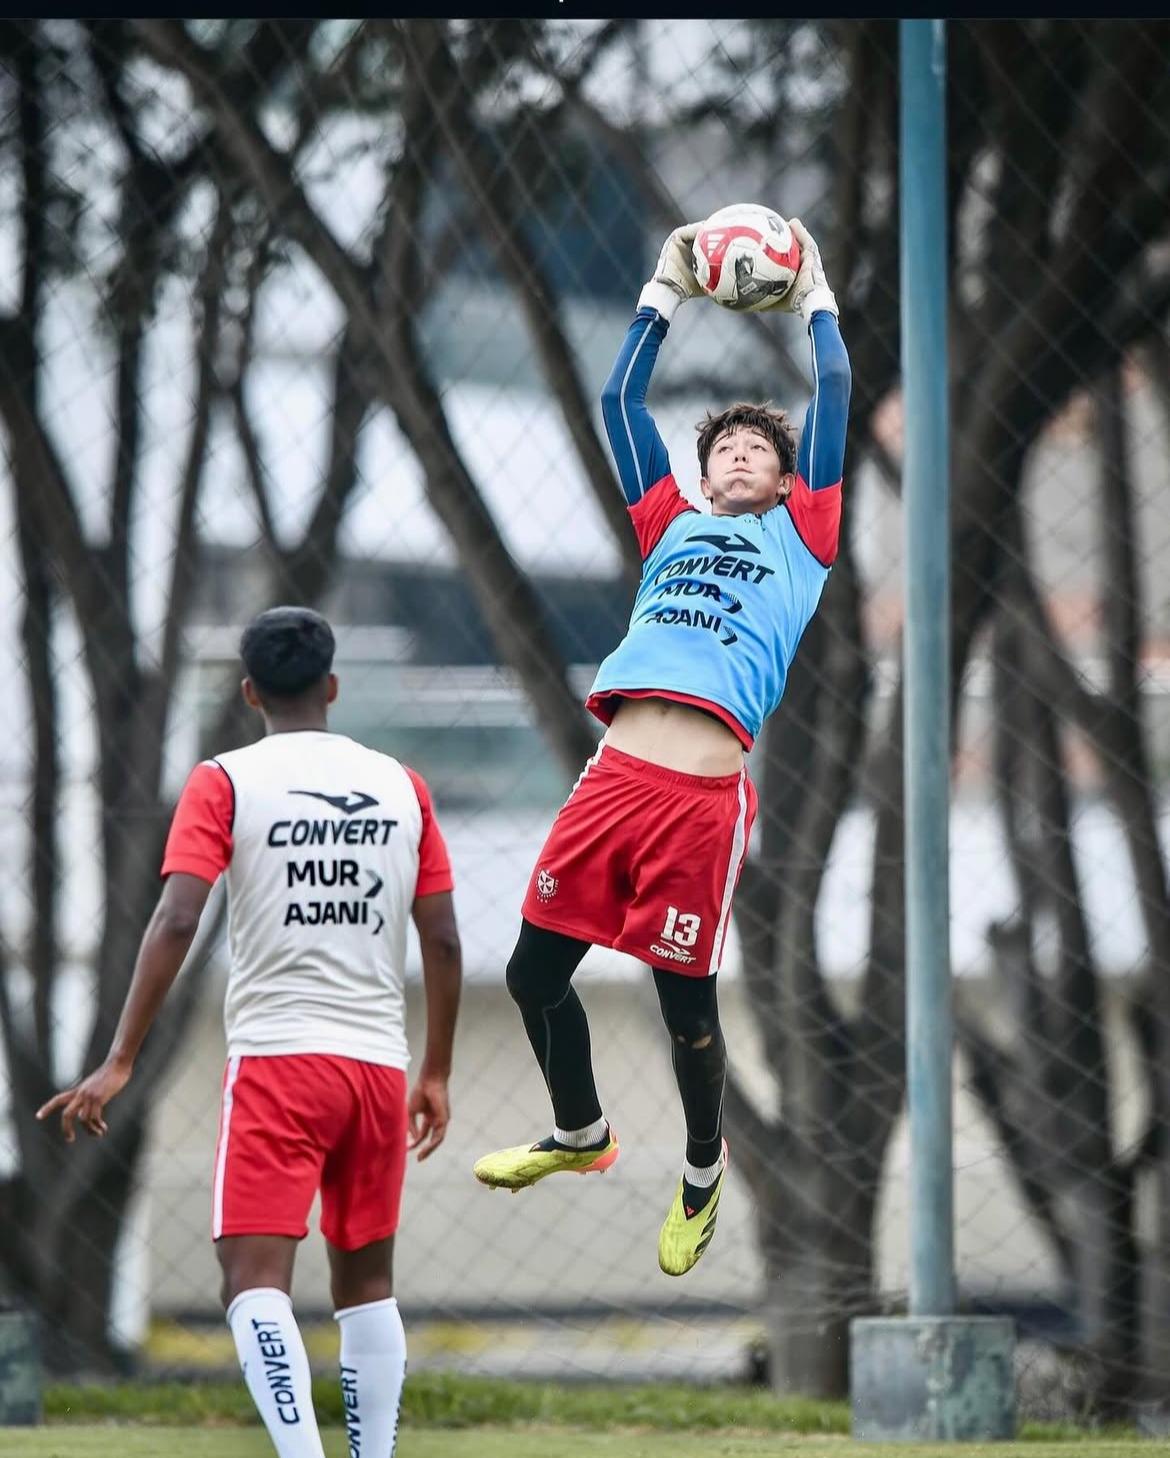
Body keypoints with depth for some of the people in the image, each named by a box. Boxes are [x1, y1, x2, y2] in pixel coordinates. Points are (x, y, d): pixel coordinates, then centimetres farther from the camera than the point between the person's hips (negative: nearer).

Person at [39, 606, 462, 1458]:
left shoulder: (225, 784, -1)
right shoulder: (402, 787, 10)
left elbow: (176, 921, -11)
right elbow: (443, 941, 9)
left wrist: (121, 1062, -10)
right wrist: (437, 1074, 19)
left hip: (277, 1056, -4)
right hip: (379, 1063, 4)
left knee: (256, 1275, -9)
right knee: (367, 1279, 15)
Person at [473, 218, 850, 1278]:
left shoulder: (800, 534, 16)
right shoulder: (672, 526, 25)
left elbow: (836, 387, 15)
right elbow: (620, 398, 28)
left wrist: (815, 295, 27)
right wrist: (666, 291, 33)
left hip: (704, 794, -4)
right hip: (616, 772, 4)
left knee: (686, 1001, 0)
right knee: (536, 969, 6)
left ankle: (704, 1171, 22)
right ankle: (580, 1134, 30)